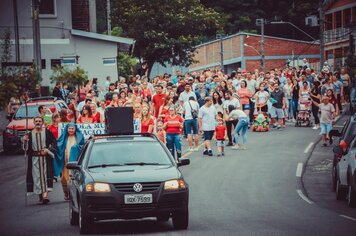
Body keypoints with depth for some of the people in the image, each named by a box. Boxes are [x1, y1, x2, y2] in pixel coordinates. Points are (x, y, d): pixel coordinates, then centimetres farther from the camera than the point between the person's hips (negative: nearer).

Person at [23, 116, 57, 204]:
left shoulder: (47, 132, 2)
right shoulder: (30, 134, 8)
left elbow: (54, 142, 2)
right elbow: (28, 147, 6)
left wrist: (47, 150, -11)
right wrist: (25, 141, -13)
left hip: (45, 157, -3)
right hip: (34, 158, 3)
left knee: (45, 174, -12)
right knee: (36, 176, 0)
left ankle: (45, 194, -23)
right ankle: (40, 195, 8)